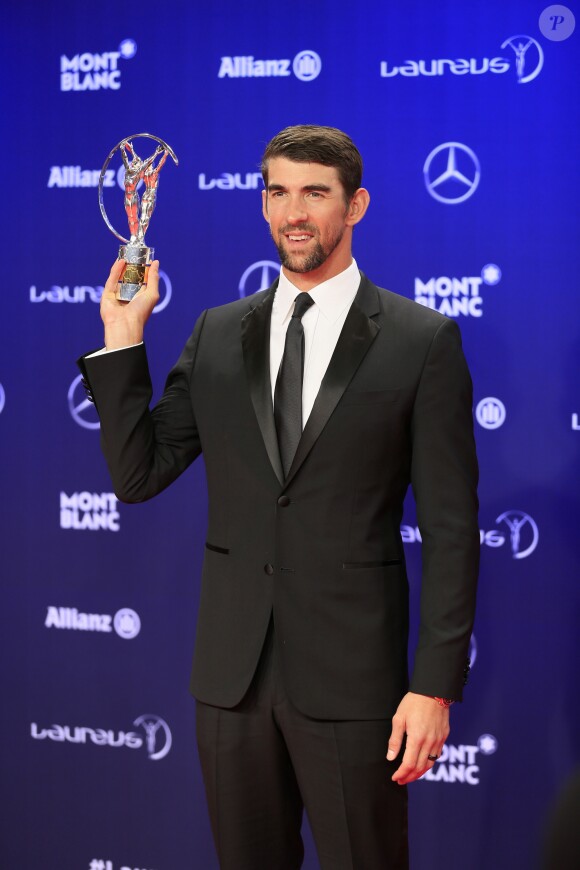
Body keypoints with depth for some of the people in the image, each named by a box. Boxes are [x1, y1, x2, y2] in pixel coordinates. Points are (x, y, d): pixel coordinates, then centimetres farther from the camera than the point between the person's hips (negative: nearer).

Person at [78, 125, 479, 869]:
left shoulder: (423, 340, -5)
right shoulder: (218, 334, 7)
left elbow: (450, 527, -6)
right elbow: (137, 476, 5)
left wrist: (436, 684, -11)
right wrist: (123, 337, -3)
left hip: (350, 675, -4)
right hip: (232, 669, 4)